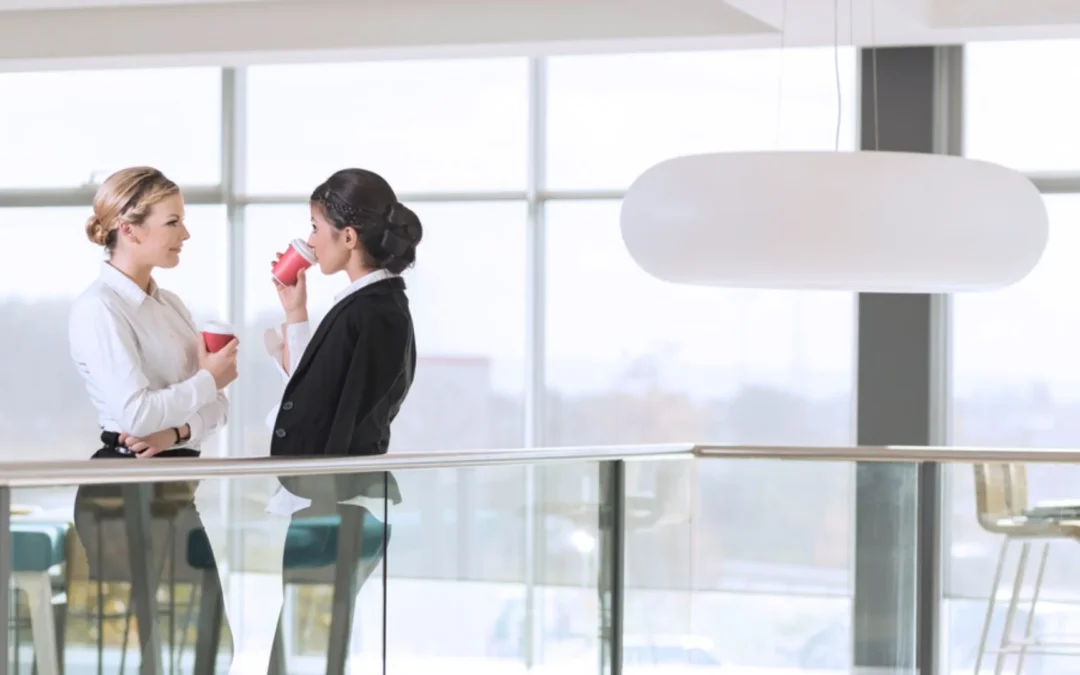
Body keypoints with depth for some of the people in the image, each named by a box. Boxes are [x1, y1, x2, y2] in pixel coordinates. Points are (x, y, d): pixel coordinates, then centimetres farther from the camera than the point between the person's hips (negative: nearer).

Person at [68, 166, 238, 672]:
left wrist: (179, 431, -11)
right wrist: (209, 379, -10)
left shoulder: (170, 305, 13)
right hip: (125, 493, -8)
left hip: (174, 487, 8)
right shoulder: (99, 309, -12)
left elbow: (217, 406, 10)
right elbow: (134, 411, -23)